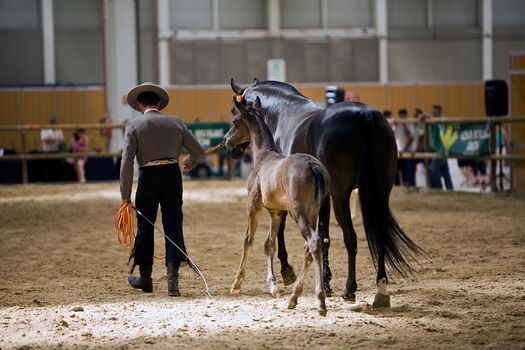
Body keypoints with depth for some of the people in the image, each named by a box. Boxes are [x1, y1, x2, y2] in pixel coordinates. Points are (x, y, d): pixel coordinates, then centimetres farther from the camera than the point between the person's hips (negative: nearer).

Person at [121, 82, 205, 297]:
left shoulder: (134, 126, -2)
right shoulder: (175, 123, 6)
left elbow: (127, 162, -9)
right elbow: (198, 152, 11)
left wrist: (125, 196, -6)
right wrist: (190, 163, 34)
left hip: (148, 177, -2)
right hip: (172, 175, 2)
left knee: (145, 227, 13)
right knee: (173, 225, 5)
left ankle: (145, 279, 25)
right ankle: (172, 279, -7)